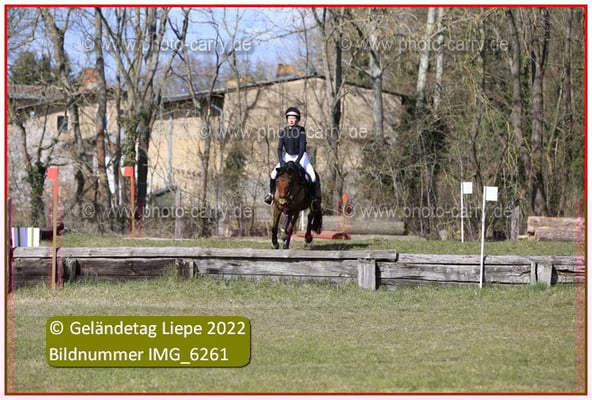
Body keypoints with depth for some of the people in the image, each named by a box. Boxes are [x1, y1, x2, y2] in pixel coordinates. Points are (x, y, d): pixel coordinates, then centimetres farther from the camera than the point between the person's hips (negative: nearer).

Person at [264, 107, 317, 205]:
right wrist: (281, 160, -23)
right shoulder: (283, 131, -7)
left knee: (312, 176, -21)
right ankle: (271, 194, 13)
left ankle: (313, 197, -3)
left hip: (301, 156, -3)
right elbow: (279, 148, -8)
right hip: (288, 157, 3)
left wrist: (297, 161, -33)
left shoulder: (301, 130, -17)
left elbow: (302, 148, -22)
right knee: (274, 173, -9)